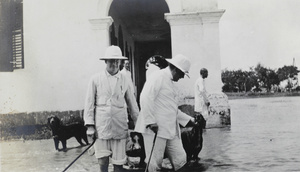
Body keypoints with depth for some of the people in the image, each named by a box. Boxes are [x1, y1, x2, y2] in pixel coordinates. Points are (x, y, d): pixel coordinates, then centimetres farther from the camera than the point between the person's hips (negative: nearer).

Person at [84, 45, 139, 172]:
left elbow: (132, 103, 11)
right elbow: (89, 103, 2)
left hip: (120, 127, 1)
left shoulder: (124, 80, 6)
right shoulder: (96, 79, 1)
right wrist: (90, 125, -2)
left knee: (118, 161, 4)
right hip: (101, 126, -1)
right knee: (103, 160, 2)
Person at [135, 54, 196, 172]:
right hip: (156, 128, -9)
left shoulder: (170, 82, 23)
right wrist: (150, 121, -22)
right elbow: (146, 98, -20)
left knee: (180, 160, 5)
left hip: (171, 130, 9)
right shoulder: (158, 77, -7)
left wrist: (190, 120, 23)